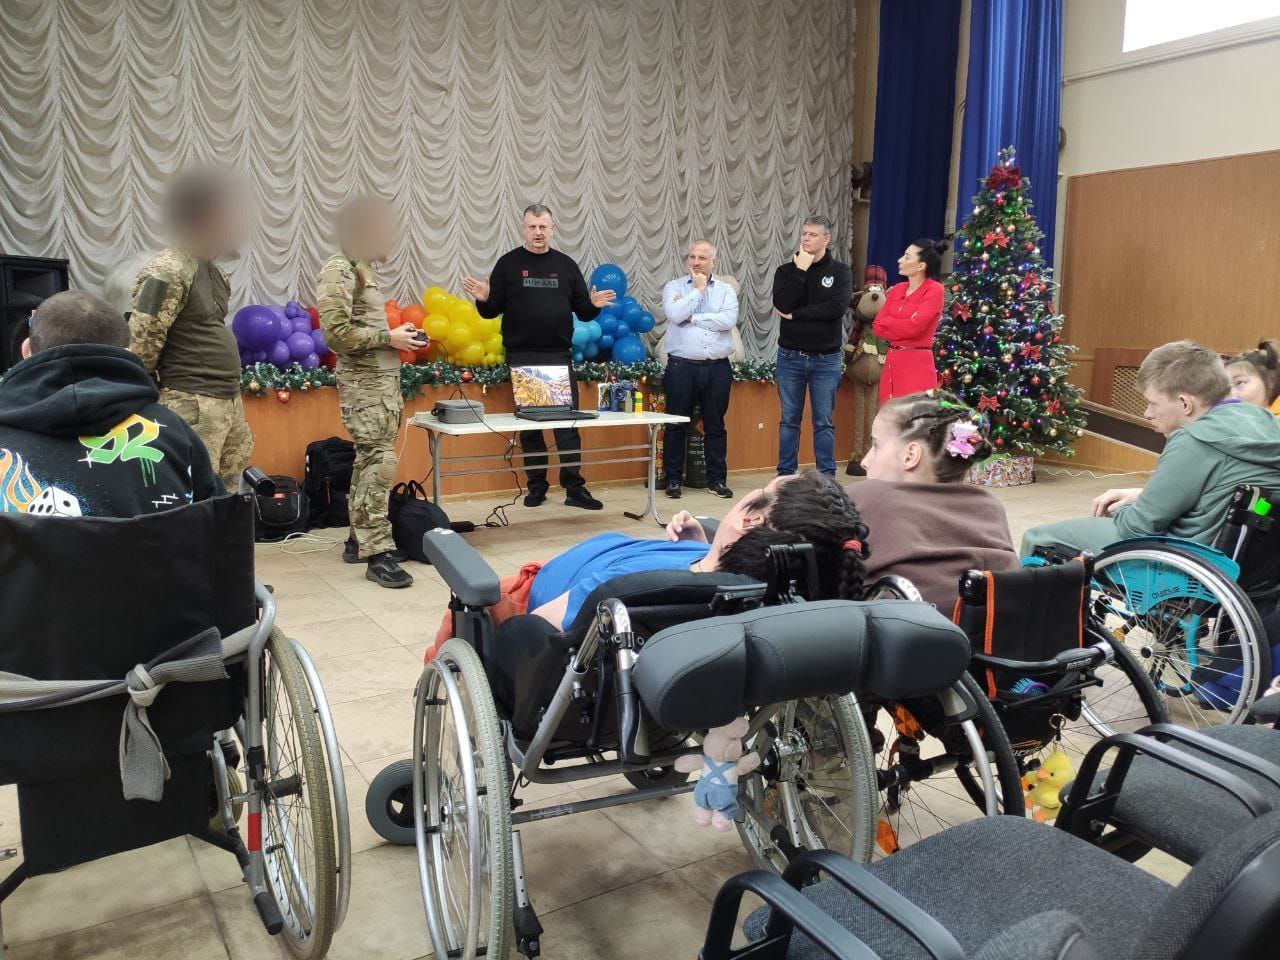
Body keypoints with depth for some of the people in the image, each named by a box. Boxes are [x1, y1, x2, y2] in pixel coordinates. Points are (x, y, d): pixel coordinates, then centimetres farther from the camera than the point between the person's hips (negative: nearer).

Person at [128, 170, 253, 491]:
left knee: (227, 497, 14)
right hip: (192, 405, -9)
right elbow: (139, 348, -15)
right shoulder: (166, 272, -15)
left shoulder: (212, 271, 14)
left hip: (230, 401, 9)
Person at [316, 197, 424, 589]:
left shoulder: (364, 268, 17)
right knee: (379, 462, -12)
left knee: (369, 460, 12)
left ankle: (359, 539, 20)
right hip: (365, 382, -10)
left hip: (383, 377, 10)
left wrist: (396, 333, 7)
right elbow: (337, 332, -21)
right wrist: (389, 338, -15)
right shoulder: (339, 268, -12)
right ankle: (378, 554, -8)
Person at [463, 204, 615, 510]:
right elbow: (492, 310, 4)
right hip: (521, 356, -1)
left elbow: (582, 312, 12)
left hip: (559, 355, 1)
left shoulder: (566, 265, 11)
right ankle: (536, 485, 15)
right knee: (529, 424, 5)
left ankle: (574, 488, 3)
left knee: (568, 422, -2)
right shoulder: (508, 263, 5)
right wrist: (483, 299, -17)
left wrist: (593, 305, -9)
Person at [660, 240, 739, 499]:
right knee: (676, 426, 3)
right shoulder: (674, 287, 6)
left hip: (718, 368, 2)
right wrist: (698, 290, -5)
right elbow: (675, 315, -14)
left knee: (716, 426, 8)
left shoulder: (726, 290, 9)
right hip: (682, 366, -1)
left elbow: (729, 320, -9)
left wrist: (691, 317, -9)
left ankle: (717, 479, 17)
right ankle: (673, 479, 12)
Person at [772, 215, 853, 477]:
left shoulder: (840, 271, 2)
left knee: (824, 422, 4)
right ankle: (786, 474, 14)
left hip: (826, 359, -1)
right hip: (790, 357, 1)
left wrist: (795, 314, -11)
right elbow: (782, 304, -12)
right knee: (789, 420, 7)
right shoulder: (786, 270, 6)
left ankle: (827, 475, 10)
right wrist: (801, 270, -12)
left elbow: (837, 307, -15)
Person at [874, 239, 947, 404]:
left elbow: (913, 326, -18)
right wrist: (903, 327, -9)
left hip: (917, 365, -6)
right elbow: (877, 328, 5)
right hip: (892, 363, 6)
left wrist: (887, 321, -1)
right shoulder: (897, 289, 12)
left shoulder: (934, 290, -7)